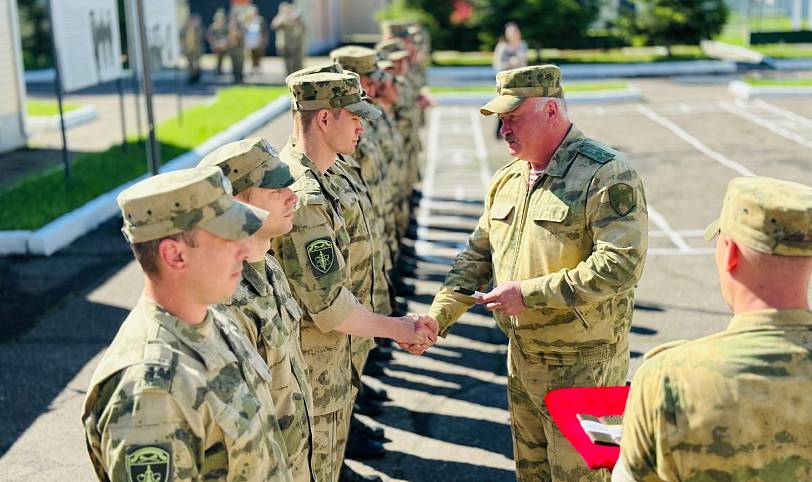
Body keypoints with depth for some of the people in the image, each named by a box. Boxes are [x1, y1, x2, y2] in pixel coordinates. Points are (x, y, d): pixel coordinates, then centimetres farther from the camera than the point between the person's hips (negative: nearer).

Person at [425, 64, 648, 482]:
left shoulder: (608, 174, -17)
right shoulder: (507, 179, 8)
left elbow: (621, 264, -27)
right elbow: (477, 256, 13)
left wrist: (530, 293, -24)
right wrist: (437, 317, 1)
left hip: (582, 365, -7)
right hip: (521, 358, 7)